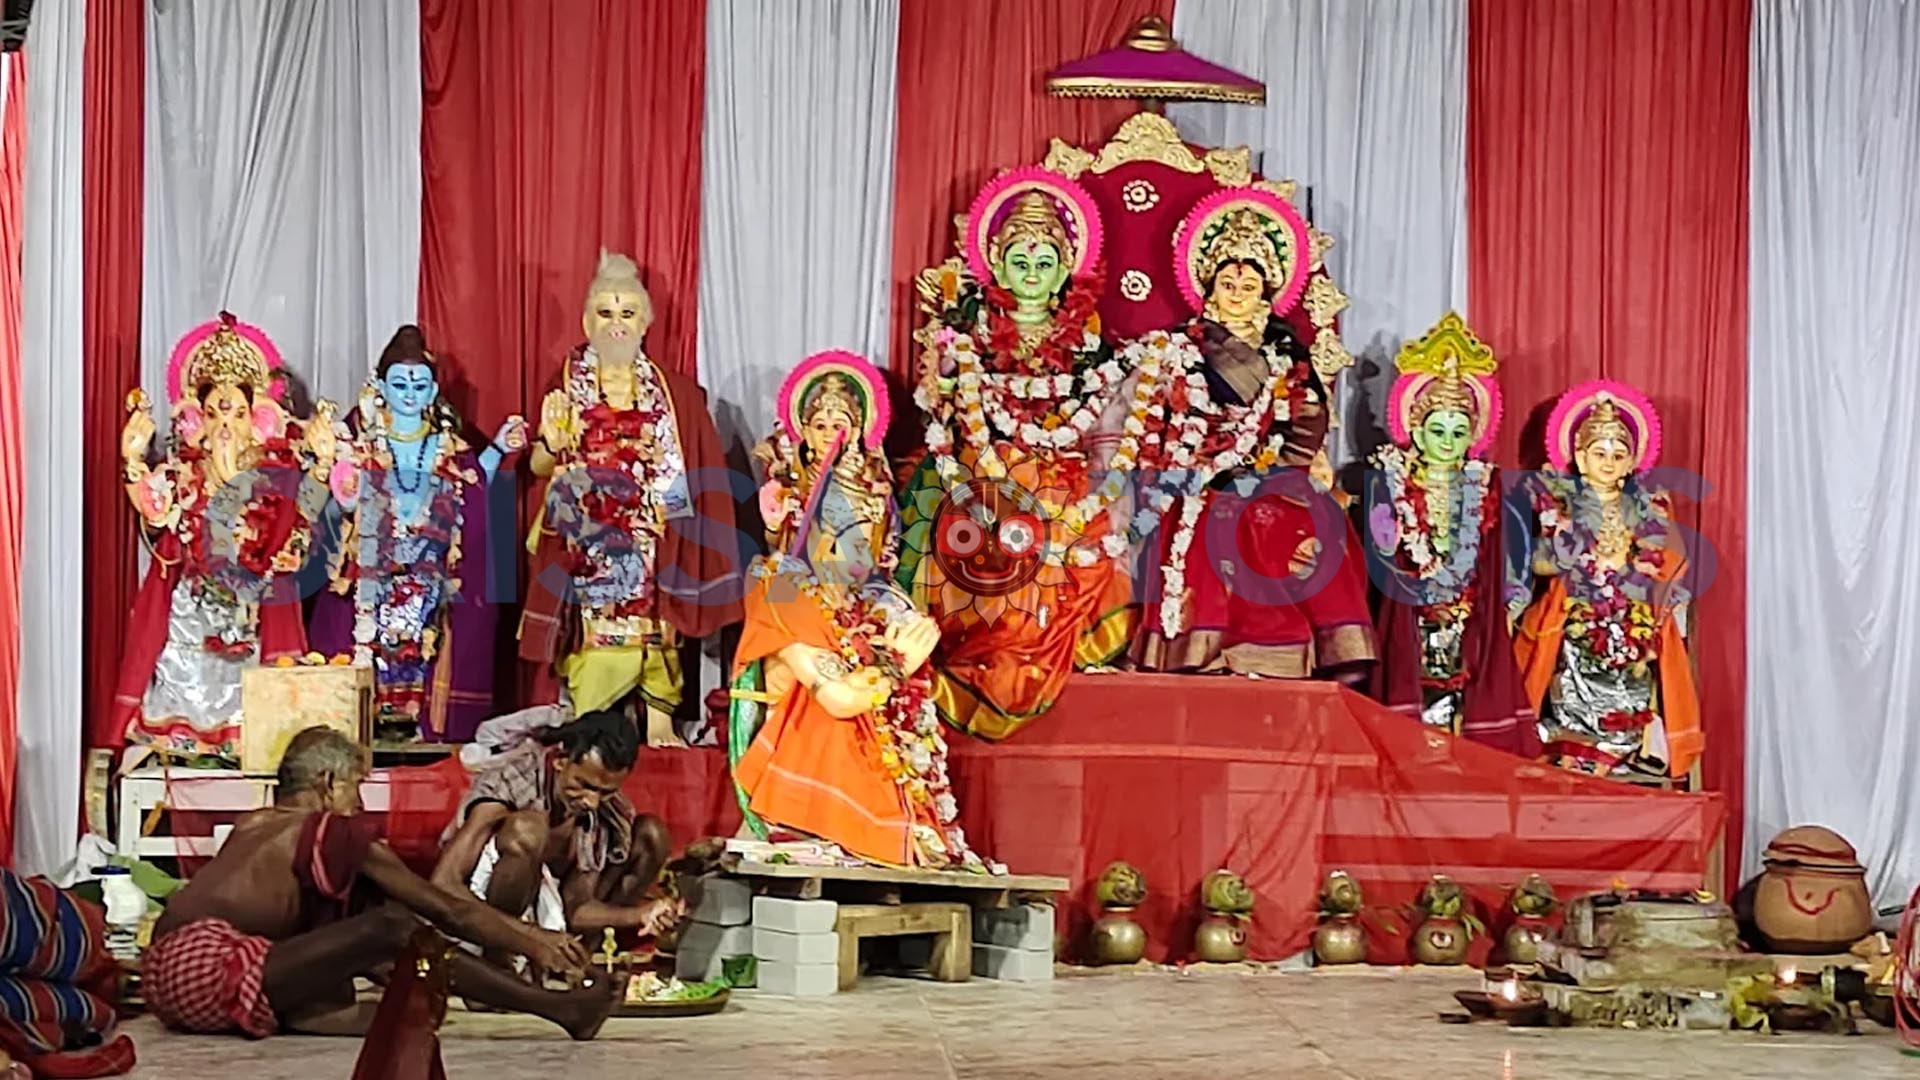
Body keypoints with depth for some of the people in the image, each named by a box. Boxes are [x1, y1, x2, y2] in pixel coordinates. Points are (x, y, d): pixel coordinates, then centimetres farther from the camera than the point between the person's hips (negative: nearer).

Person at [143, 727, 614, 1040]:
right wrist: (532, 943, 15)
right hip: (210, 975, -9)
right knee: (389, 926, -18)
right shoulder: (336, 832, 1)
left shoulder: (255, 825, 24)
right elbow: (446, 909, 4)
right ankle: (560, 1008, -16)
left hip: (169, 977, 9)